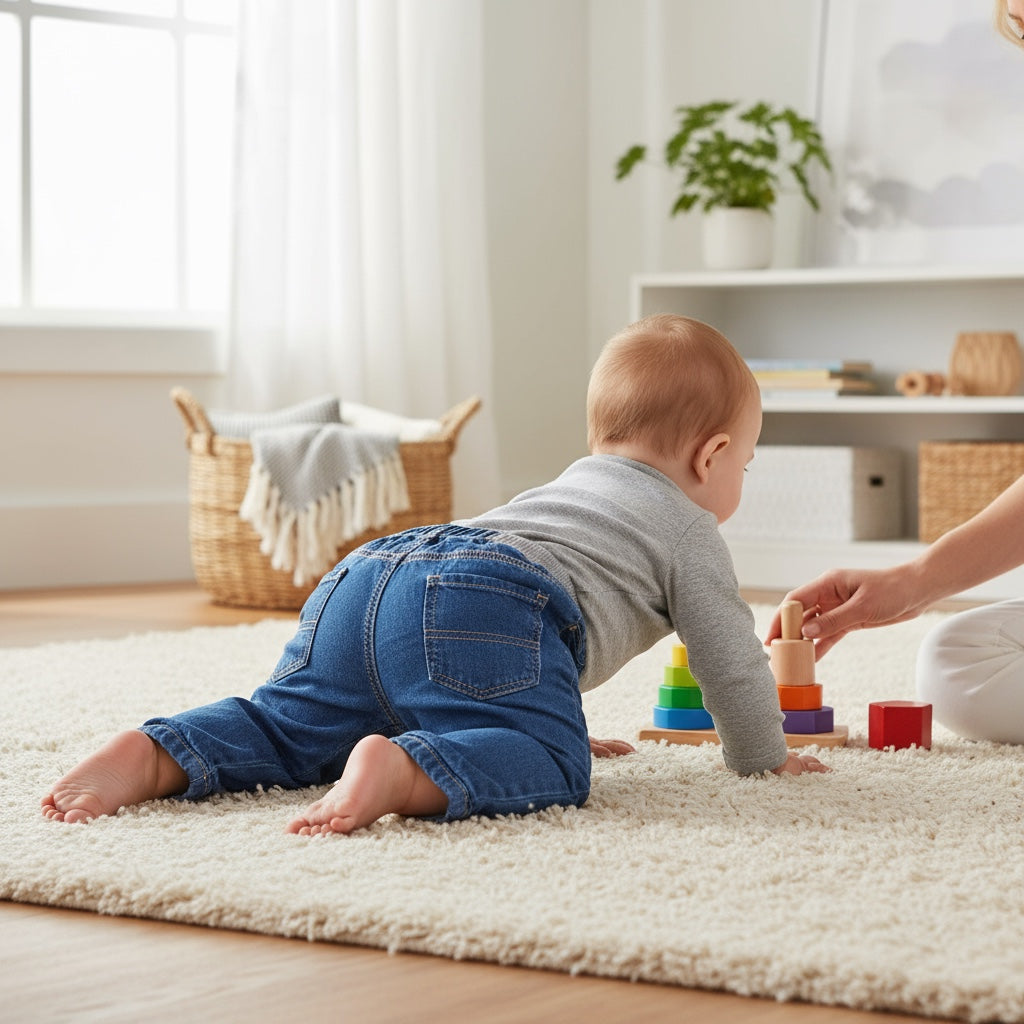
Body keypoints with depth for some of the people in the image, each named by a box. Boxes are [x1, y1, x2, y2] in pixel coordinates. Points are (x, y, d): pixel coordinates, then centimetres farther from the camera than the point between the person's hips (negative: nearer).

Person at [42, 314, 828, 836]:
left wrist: (556, 718, 67)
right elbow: (730, 656, 21)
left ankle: (154, 756, -13)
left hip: (366, 579, 8)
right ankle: (401, 771, -45)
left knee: (287, 728, 12)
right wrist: (765, 756, 38)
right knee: (548, 762, -20)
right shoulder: (687, 528, 21)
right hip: (481, 611, -8)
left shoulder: (569, 486, 44)